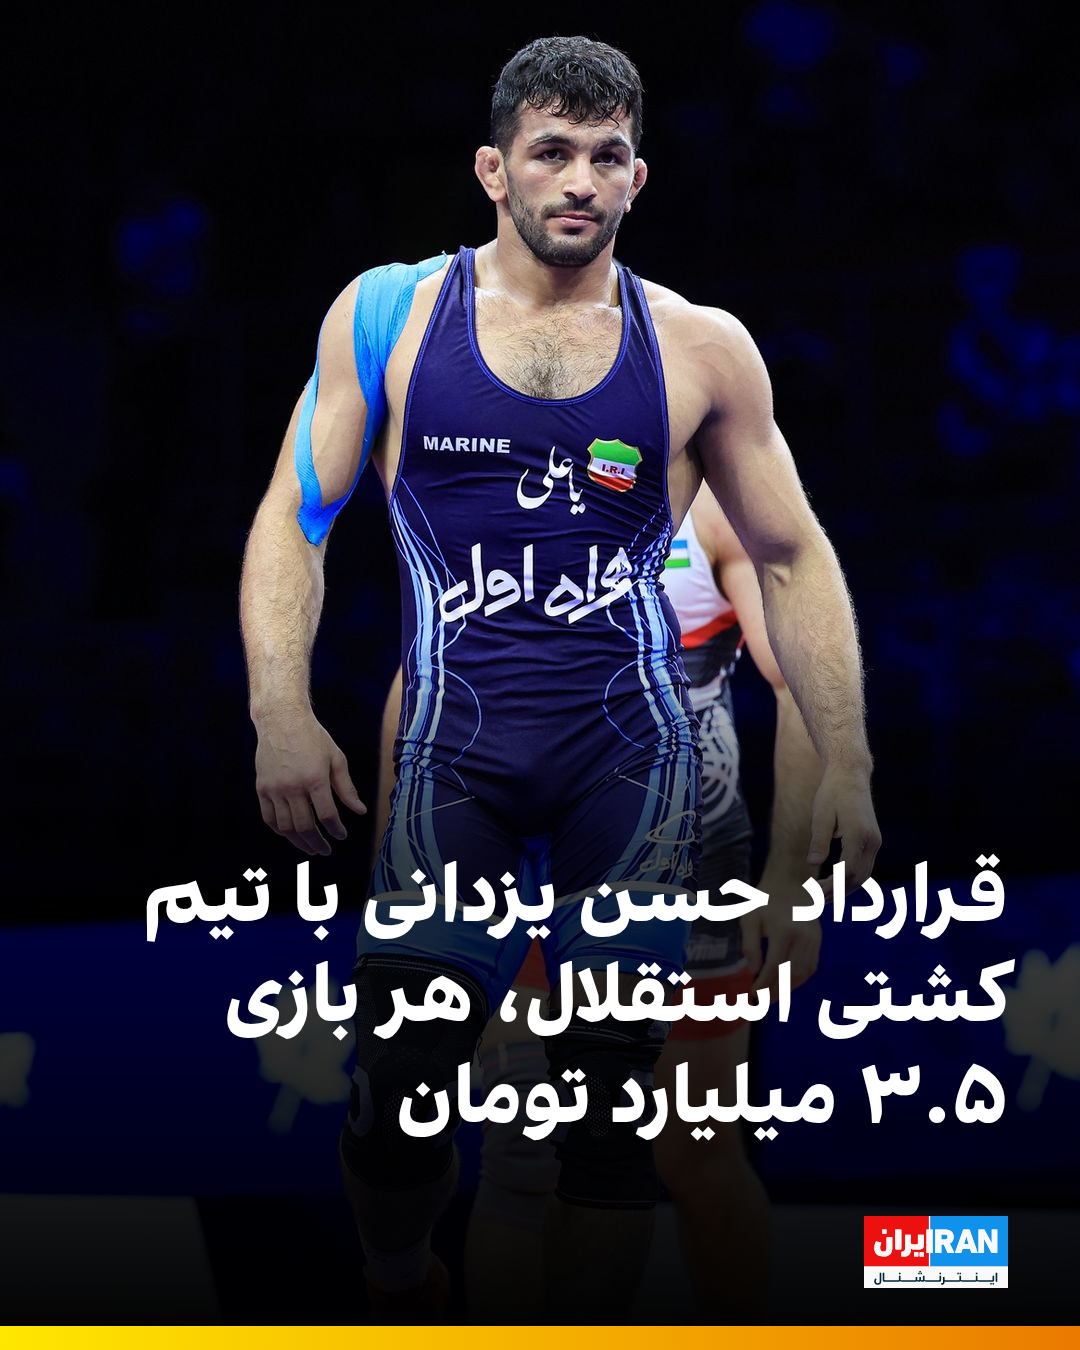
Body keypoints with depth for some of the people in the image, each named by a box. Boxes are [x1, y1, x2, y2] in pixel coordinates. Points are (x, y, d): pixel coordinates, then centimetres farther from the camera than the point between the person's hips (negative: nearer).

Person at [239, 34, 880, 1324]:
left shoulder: (701, 350, 8)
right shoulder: (388, 314, 7)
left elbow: (793, 558, 15)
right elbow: (292, 518, 8)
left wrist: (848, 768, 8)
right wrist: (281, 713, -6)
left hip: (635, 747, 1)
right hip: (456, 746, -1)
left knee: (610, 1096, -1)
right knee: (396, 1088, -8)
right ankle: (400, 1301, 19)